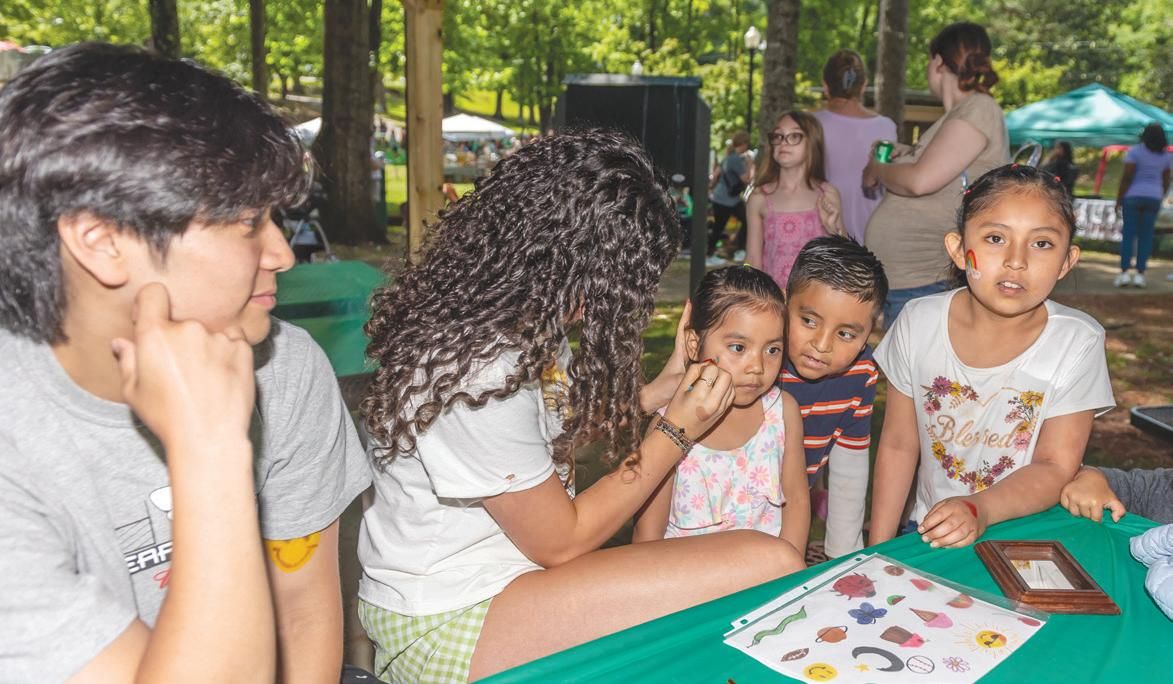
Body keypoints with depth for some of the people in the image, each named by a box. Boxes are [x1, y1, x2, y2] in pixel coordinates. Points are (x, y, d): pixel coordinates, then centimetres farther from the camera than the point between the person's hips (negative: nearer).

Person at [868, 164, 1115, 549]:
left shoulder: (1077, 342, -12)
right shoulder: (918, 324, -8)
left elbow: (1055, 469, -11)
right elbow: (898, 446, -1)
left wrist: (980, 510, -29)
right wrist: (878, 549, -2)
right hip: (929, 533, 1)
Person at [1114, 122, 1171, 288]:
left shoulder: (1135, 151, -7)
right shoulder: (1166, 156, 7)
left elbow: (1127, 177, -12)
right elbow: (1166, 181, 11)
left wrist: (1118, 199, -7)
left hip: (1133, 195, -3)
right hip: (1153, 197, 3)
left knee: (1129, 234, 0)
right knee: (1146, 236, 5)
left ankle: (1124, 273, -5)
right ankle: (1140, 274, 2)